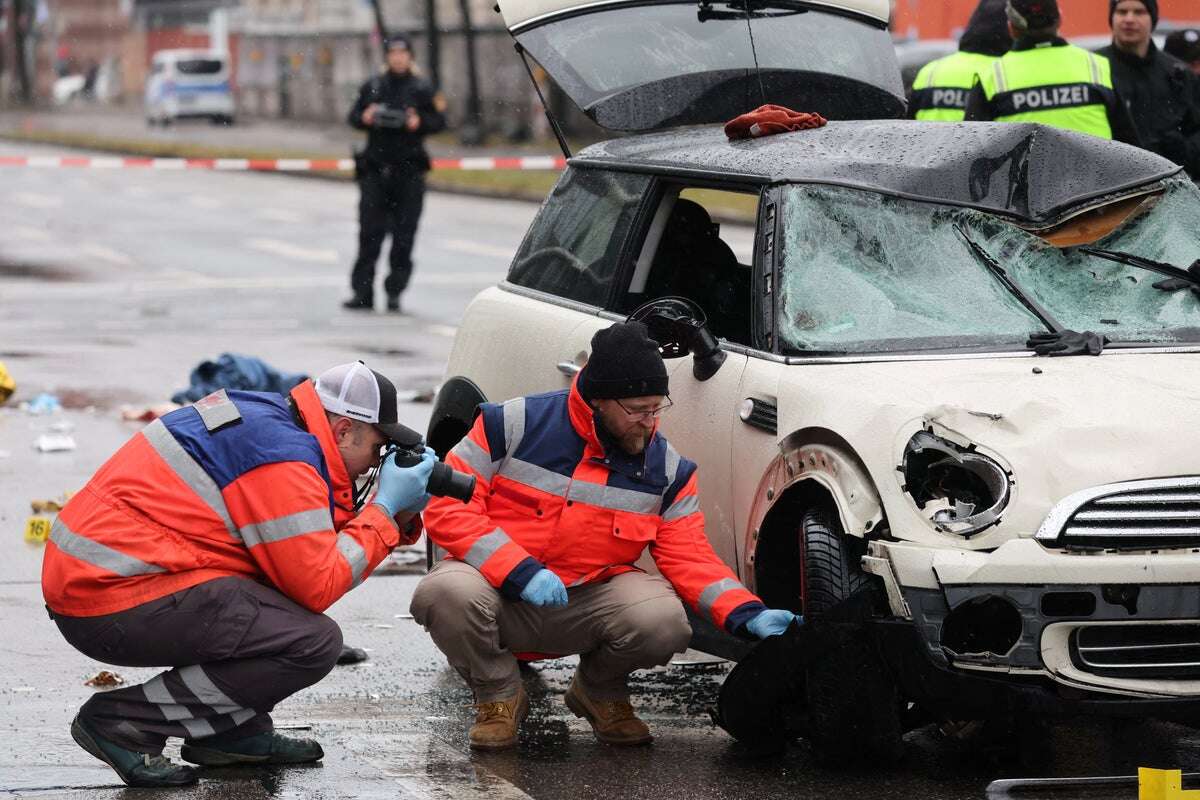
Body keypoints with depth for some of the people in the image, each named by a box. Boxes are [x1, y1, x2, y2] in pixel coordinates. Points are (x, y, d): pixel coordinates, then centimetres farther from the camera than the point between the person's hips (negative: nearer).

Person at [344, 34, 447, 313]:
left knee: (403, 236, -1)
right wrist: (364, 118, -8)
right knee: (369, 233, -2)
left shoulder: (422, 89, 6)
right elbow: (352, 117, 14)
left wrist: (420, 122, -17)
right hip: (375, 169, 1)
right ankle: (362, 292, 0)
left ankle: (394, 291, 6)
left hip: (409, 173, -1)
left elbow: (439, 120, 2)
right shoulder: (373, 86, 12)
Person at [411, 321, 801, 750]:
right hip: (502, 592, -2)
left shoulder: (668, 469, 0)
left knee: (664, 618, -29)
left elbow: (690, 557, -2)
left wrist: (748, 615, -19)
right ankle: (499, 698, -3)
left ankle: (601, 693, 7)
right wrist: (520, 572, -23)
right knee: (447, 593, -36)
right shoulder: (514, 425, -11)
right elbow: (448, 507, -13)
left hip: (588, 602, 2)